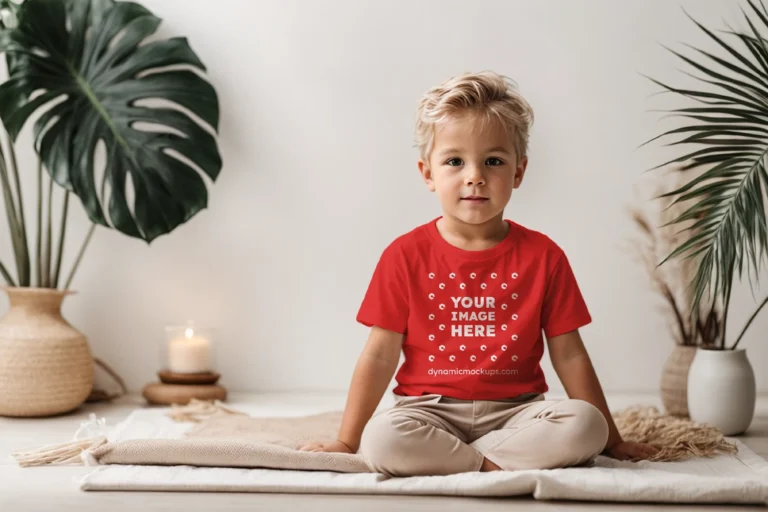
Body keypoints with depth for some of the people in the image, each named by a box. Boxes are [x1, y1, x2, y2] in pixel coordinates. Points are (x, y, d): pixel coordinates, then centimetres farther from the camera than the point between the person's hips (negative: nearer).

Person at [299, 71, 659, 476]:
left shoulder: (542, 256, 2)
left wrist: (610, 439, 7)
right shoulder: (406, 255, -1)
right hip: (430, 408, -2)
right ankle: (493, 465, -16)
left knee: (584, 426, -27)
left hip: (513, 410, 2)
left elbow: (569, 355, 6)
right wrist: (346, 442, -1)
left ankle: (439, 458, -19)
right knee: (381, 439, -33)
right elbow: (380, 355, 1)